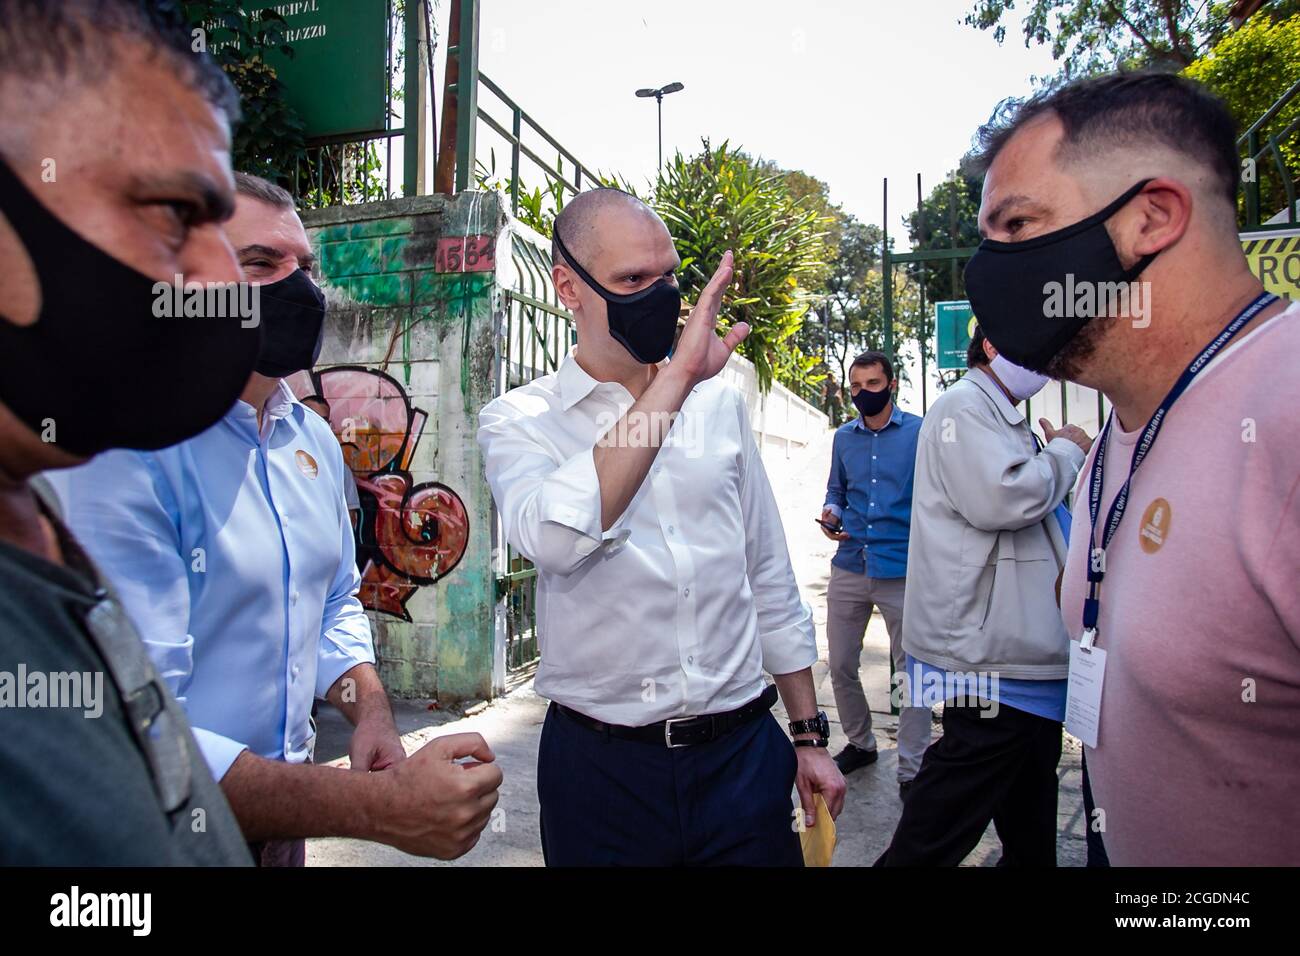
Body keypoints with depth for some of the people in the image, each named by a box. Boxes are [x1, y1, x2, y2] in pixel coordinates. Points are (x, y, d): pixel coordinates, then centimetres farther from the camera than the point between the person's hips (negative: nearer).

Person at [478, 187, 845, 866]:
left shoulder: (720, 402, 4)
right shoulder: (518, 420, -6)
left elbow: (770, 578, 9)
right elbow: (553, 539, -29)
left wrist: (809, 736, 10)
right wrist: (677, 380, -26)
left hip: (743, 751, 3)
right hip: (602, 765, -2)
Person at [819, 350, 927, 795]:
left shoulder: (920, 432, -2)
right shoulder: (844, 437, 11)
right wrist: (831, 513, -1)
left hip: (903, 570, -4)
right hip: (849, 567, 5)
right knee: (841, 666, 12)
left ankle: (912, 769, 18)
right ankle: (859, 743, 34)